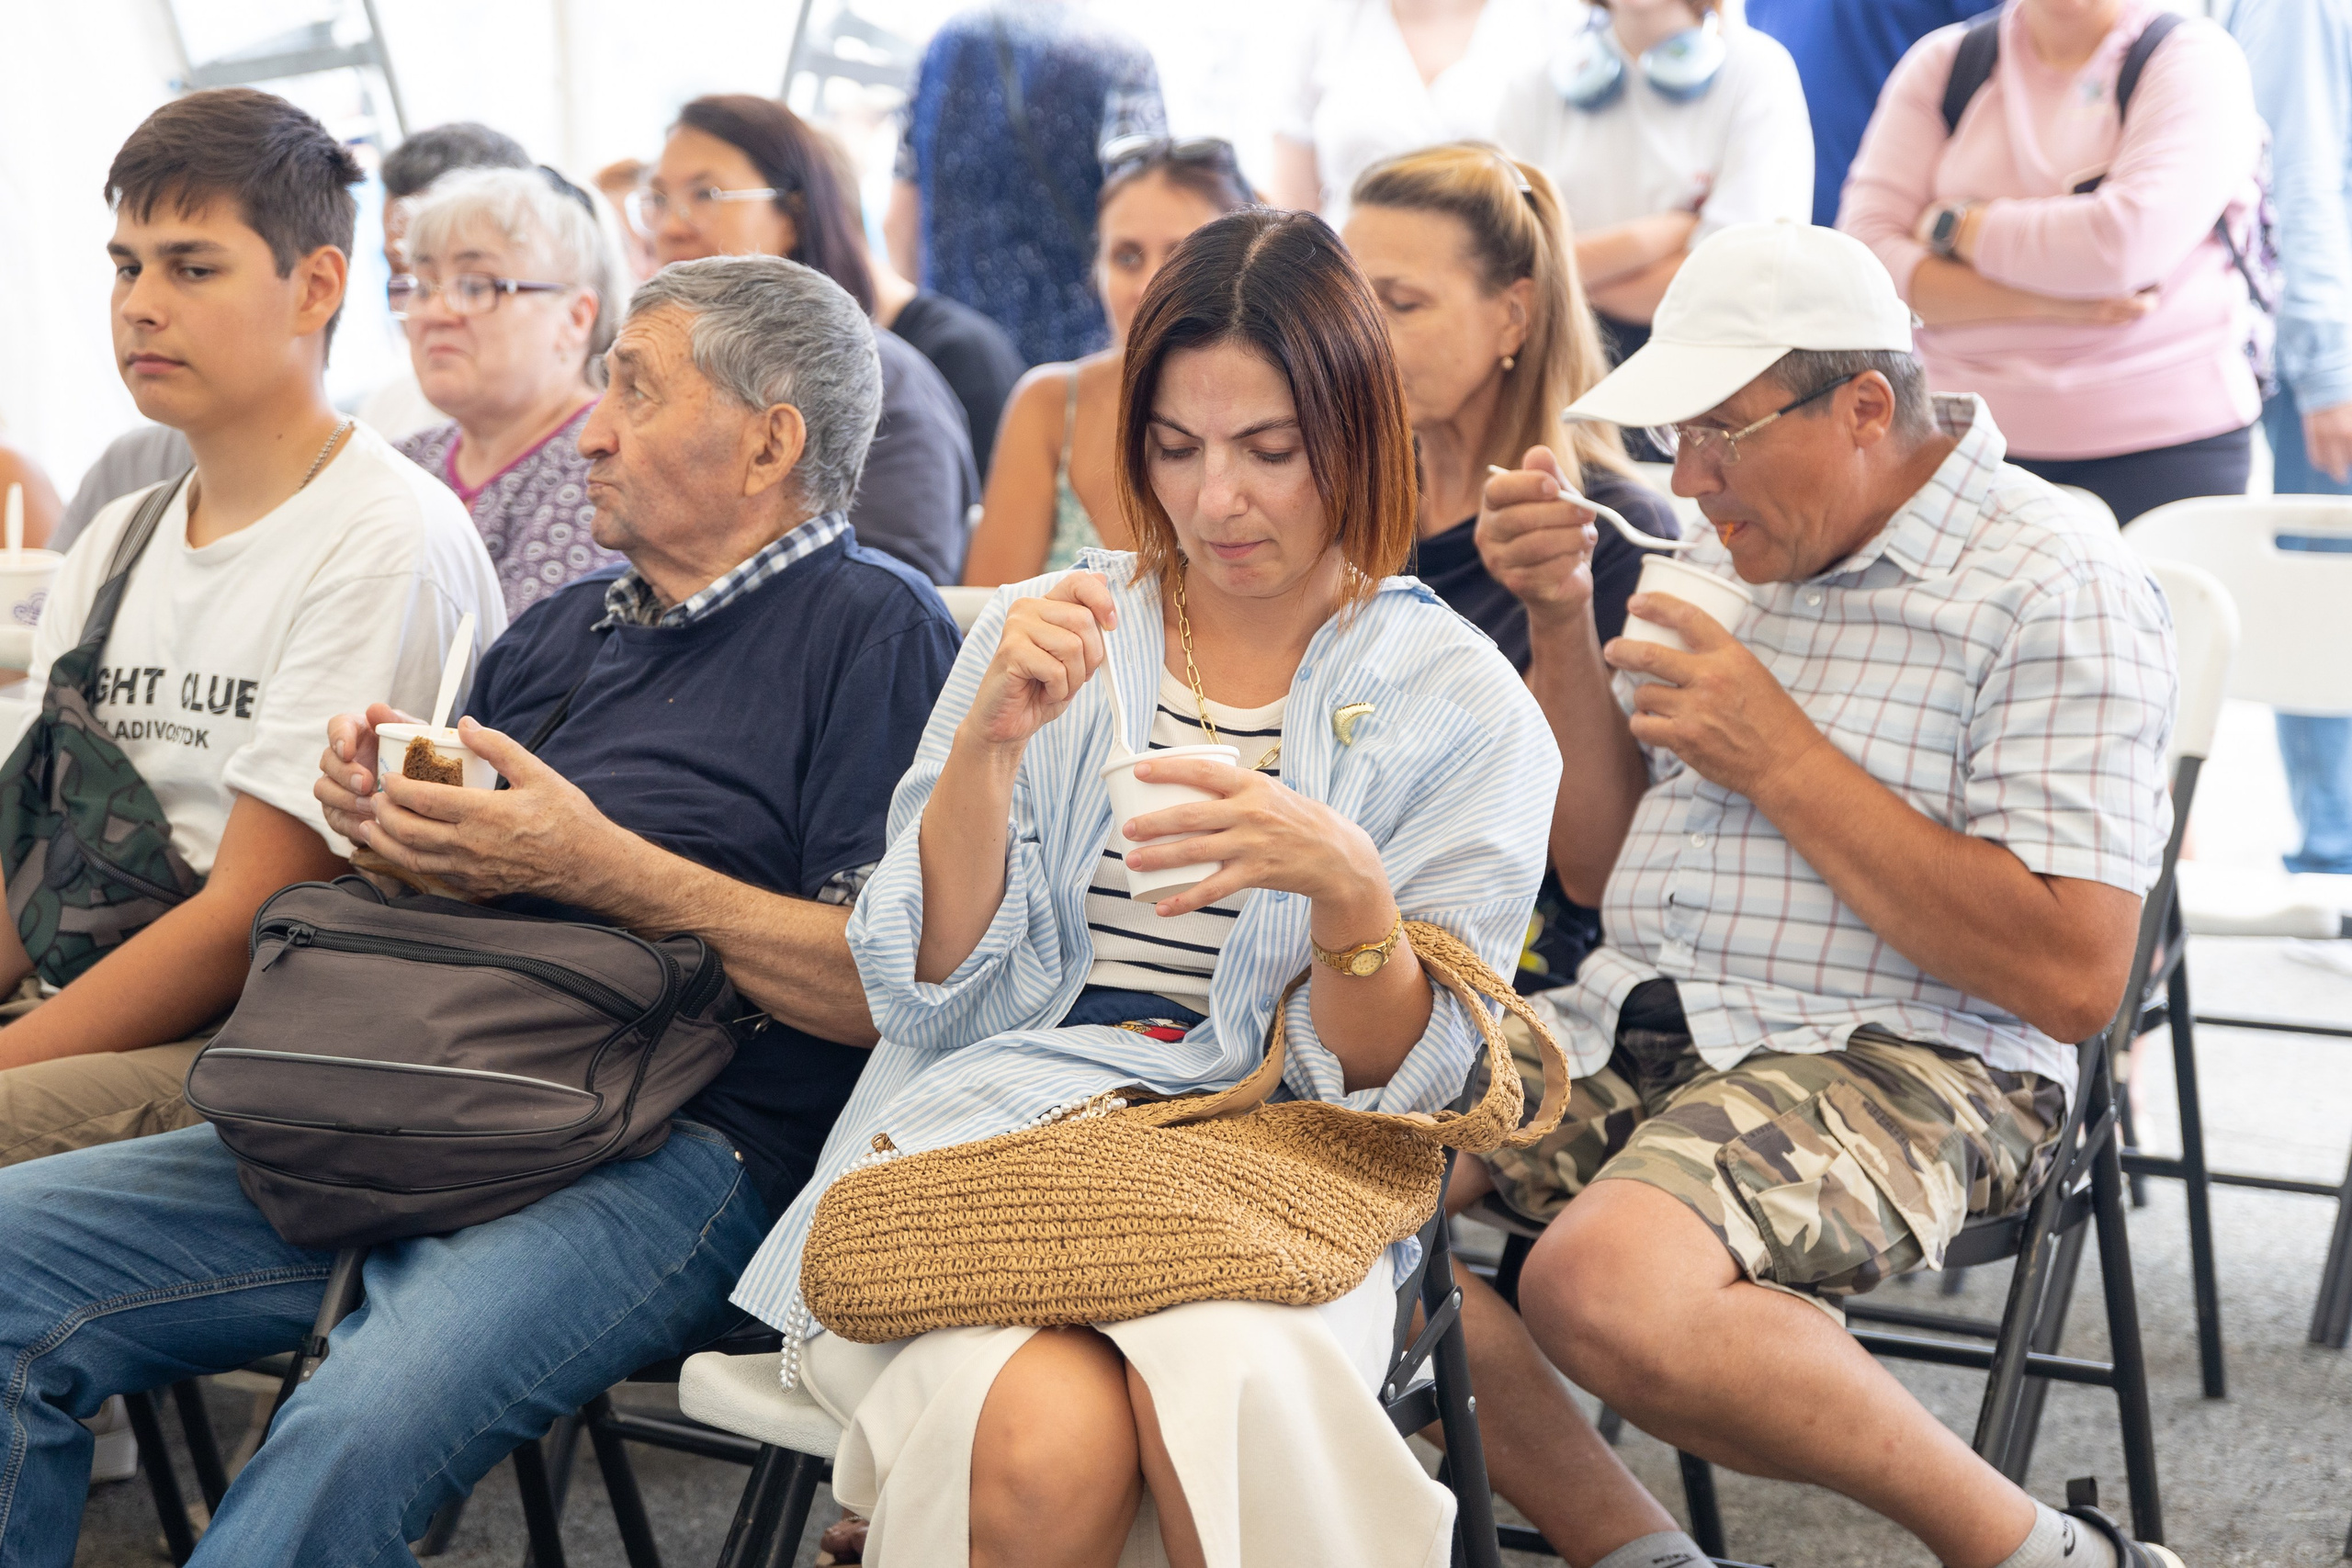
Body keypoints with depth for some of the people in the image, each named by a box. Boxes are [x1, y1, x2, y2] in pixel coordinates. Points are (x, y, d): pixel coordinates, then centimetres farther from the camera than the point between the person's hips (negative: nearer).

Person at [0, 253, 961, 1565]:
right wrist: (385, 822, 5)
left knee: (349, 1439, -35)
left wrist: (600, 866, -13)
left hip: (684, 1154, -7)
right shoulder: (561, 634, 24)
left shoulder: (874, 628, 0)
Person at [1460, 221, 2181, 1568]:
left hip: (1900, 1065, -8)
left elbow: (2074, 979, -18)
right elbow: (1598, 866, 19)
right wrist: (1562, 617, 4)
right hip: (1630, 1030, 8)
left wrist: (1783, 762, -15)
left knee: (1604, 1288, -35)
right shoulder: (1754, 553, 15)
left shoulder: (2055, 586, -9)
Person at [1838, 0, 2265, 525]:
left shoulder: (2195, 58, -1)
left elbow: (2128, 244, -18)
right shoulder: (1940, 64, 8)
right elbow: (1863, 257, -3)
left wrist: (1950, 223, -6)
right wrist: (2049, 303, -14)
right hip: (1964, 437, 3)